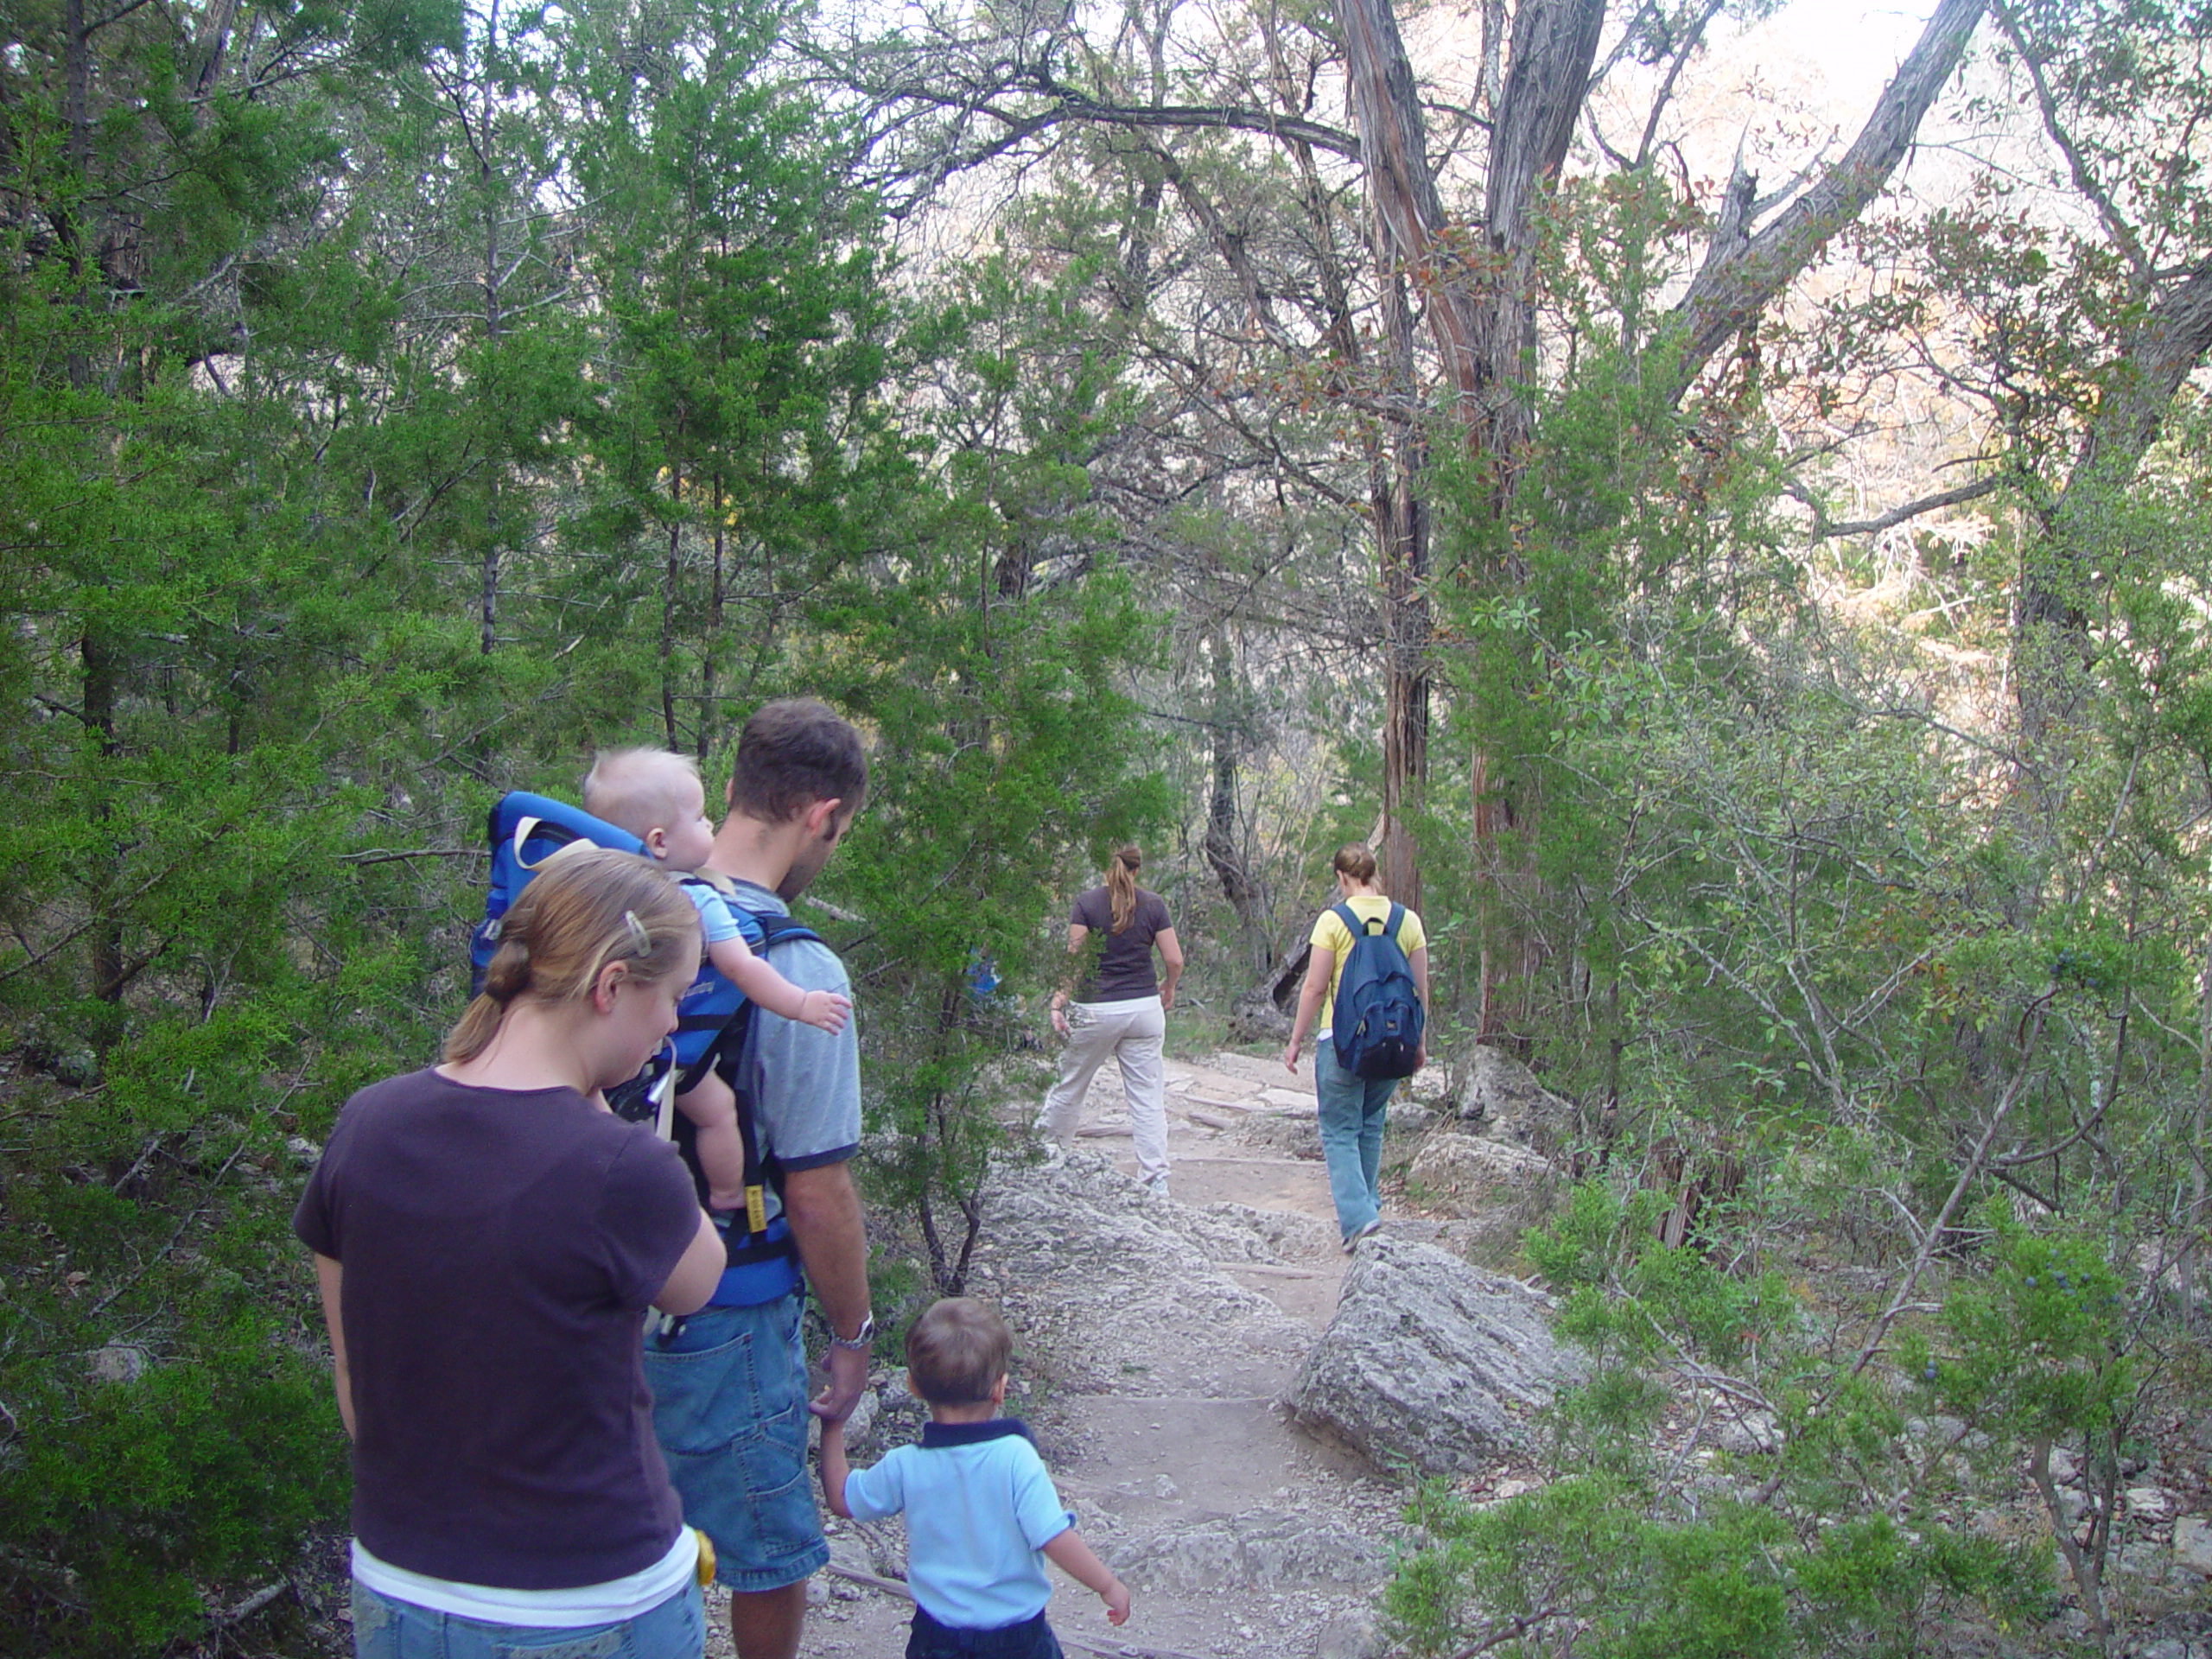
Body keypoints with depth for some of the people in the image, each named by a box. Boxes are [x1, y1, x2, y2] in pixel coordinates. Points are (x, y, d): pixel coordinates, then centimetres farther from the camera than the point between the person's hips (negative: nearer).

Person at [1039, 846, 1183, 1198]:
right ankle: (1156, 1179, 3)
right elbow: (1175, 960, 0)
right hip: (1144, 1008, 2)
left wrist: (1059, 1003, -8)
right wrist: (1168, 989, 18)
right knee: (1148, 1096, 4)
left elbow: (1075, 959, -10)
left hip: (1095, 1010, -2)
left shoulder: (1086, 903, -4)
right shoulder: (1153, 905, 1)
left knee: (1067, 1089, 13)